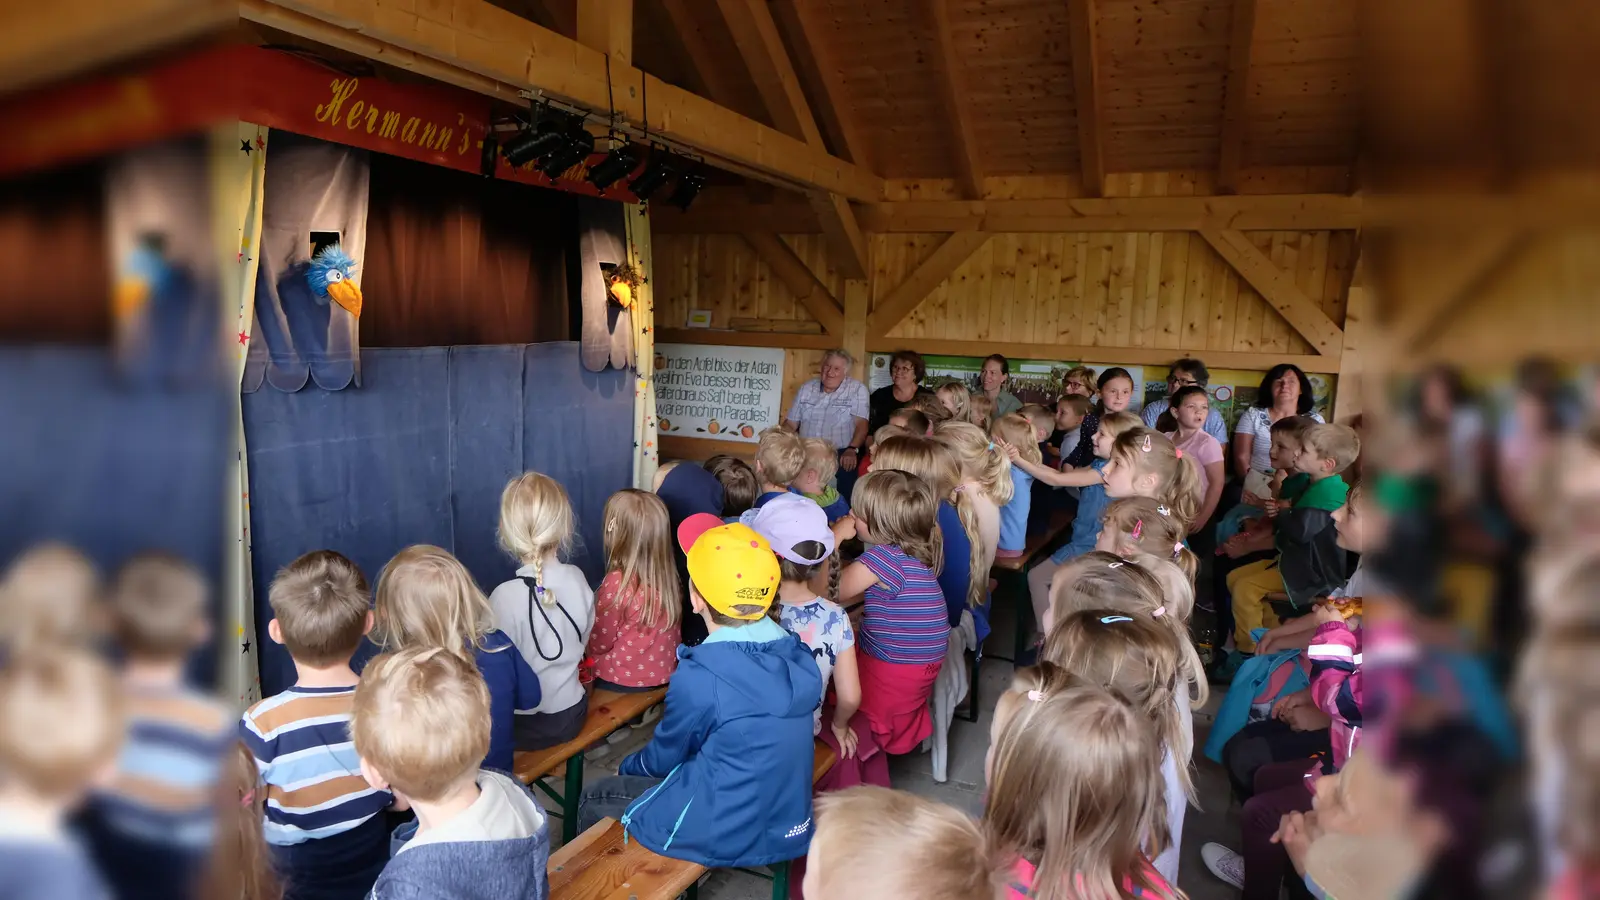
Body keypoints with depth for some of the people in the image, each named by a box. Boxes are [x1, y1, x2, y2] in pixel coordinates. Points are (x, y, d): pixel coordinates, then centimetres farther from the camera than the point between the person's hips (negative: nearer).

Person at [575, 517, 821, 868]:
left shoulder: (700, 678, -26)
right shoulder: (799, 656, -8)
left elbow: (663, 757, -7)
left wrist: (628, 766, 16)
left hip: (725, 838, -6)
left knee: (594, 800, 16)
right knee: (640, 774, 27)